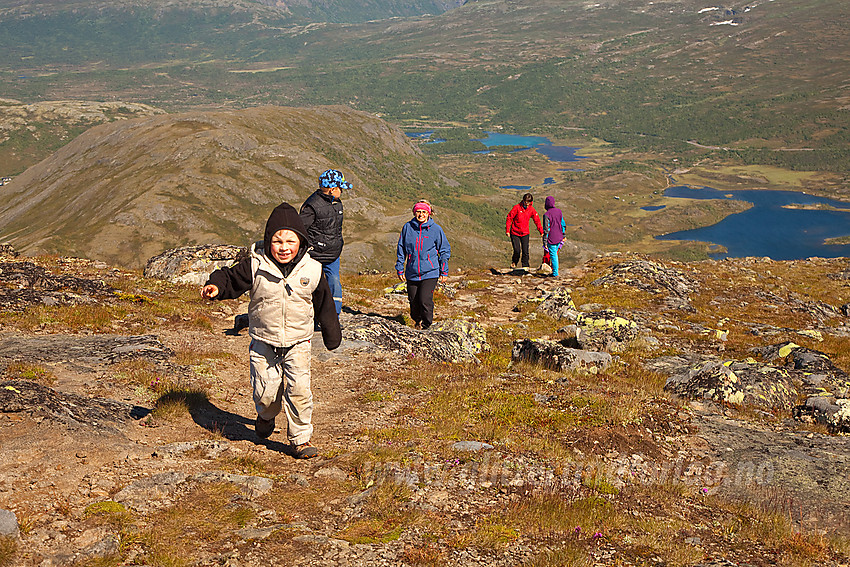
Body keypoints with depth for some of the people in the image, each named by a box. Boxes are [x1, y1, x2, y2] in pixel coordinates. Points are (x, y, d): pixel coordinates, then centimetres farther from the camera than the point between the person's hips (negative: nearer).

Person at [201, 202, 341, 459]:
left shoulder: (312, 270, -6)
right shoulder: (255, 266, -11)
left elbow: (324, 304, 6)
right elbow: (231, 278, -1)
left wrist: (332, 336, 15)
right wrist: (216, 286, -26)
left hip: (298, 343, 0)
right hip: (264, 343, 0)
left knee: (299, 389, -11)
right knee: (266, 392, 3)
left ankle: (301, 439, 7)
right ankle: (266, 417, 40)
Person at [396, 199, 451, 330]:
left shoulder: (435, 229, -3)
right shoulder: (408, 227, 2)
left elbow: (445, 250, 5)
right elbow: (401, 249, 11)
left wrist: (444, 271, 3)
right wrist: (400, 269, 9)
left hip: (430, 272, -3)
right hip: (412, 273, 3)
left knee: (425, 300, -14)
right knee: (413, 301, 9)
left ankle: (426, 325, 5)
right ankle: (417, 322, 36)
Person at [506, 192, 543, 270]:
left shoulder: (531, 209, -1)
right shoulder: (517, 207, -11)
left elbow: (537, 220, 5)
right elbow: (509, 218, -8)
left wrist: (541, 231, -2)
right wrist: (507, 230, -13)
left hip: (525, 233, 3)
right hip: (515, 233, -3)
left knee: (525, 251, -3)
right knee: (517, 251, -8)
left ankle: (525, 266, 9)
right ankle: (514, 262, 20)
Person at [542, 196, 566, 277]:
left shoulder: (546, 215, -18)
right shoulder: (559, 211, 2)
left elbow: (546, 230, -17)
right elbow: (563, 224, 10)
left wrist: (545, 242, -12)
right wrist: (563, 236, 21)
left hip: (551, 239, -6)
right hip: (559, 238, 6)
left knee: (553, 255, 3)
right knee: (555, 253, 21)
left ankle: (555, 273, 8)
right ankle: (555, 270, 25)